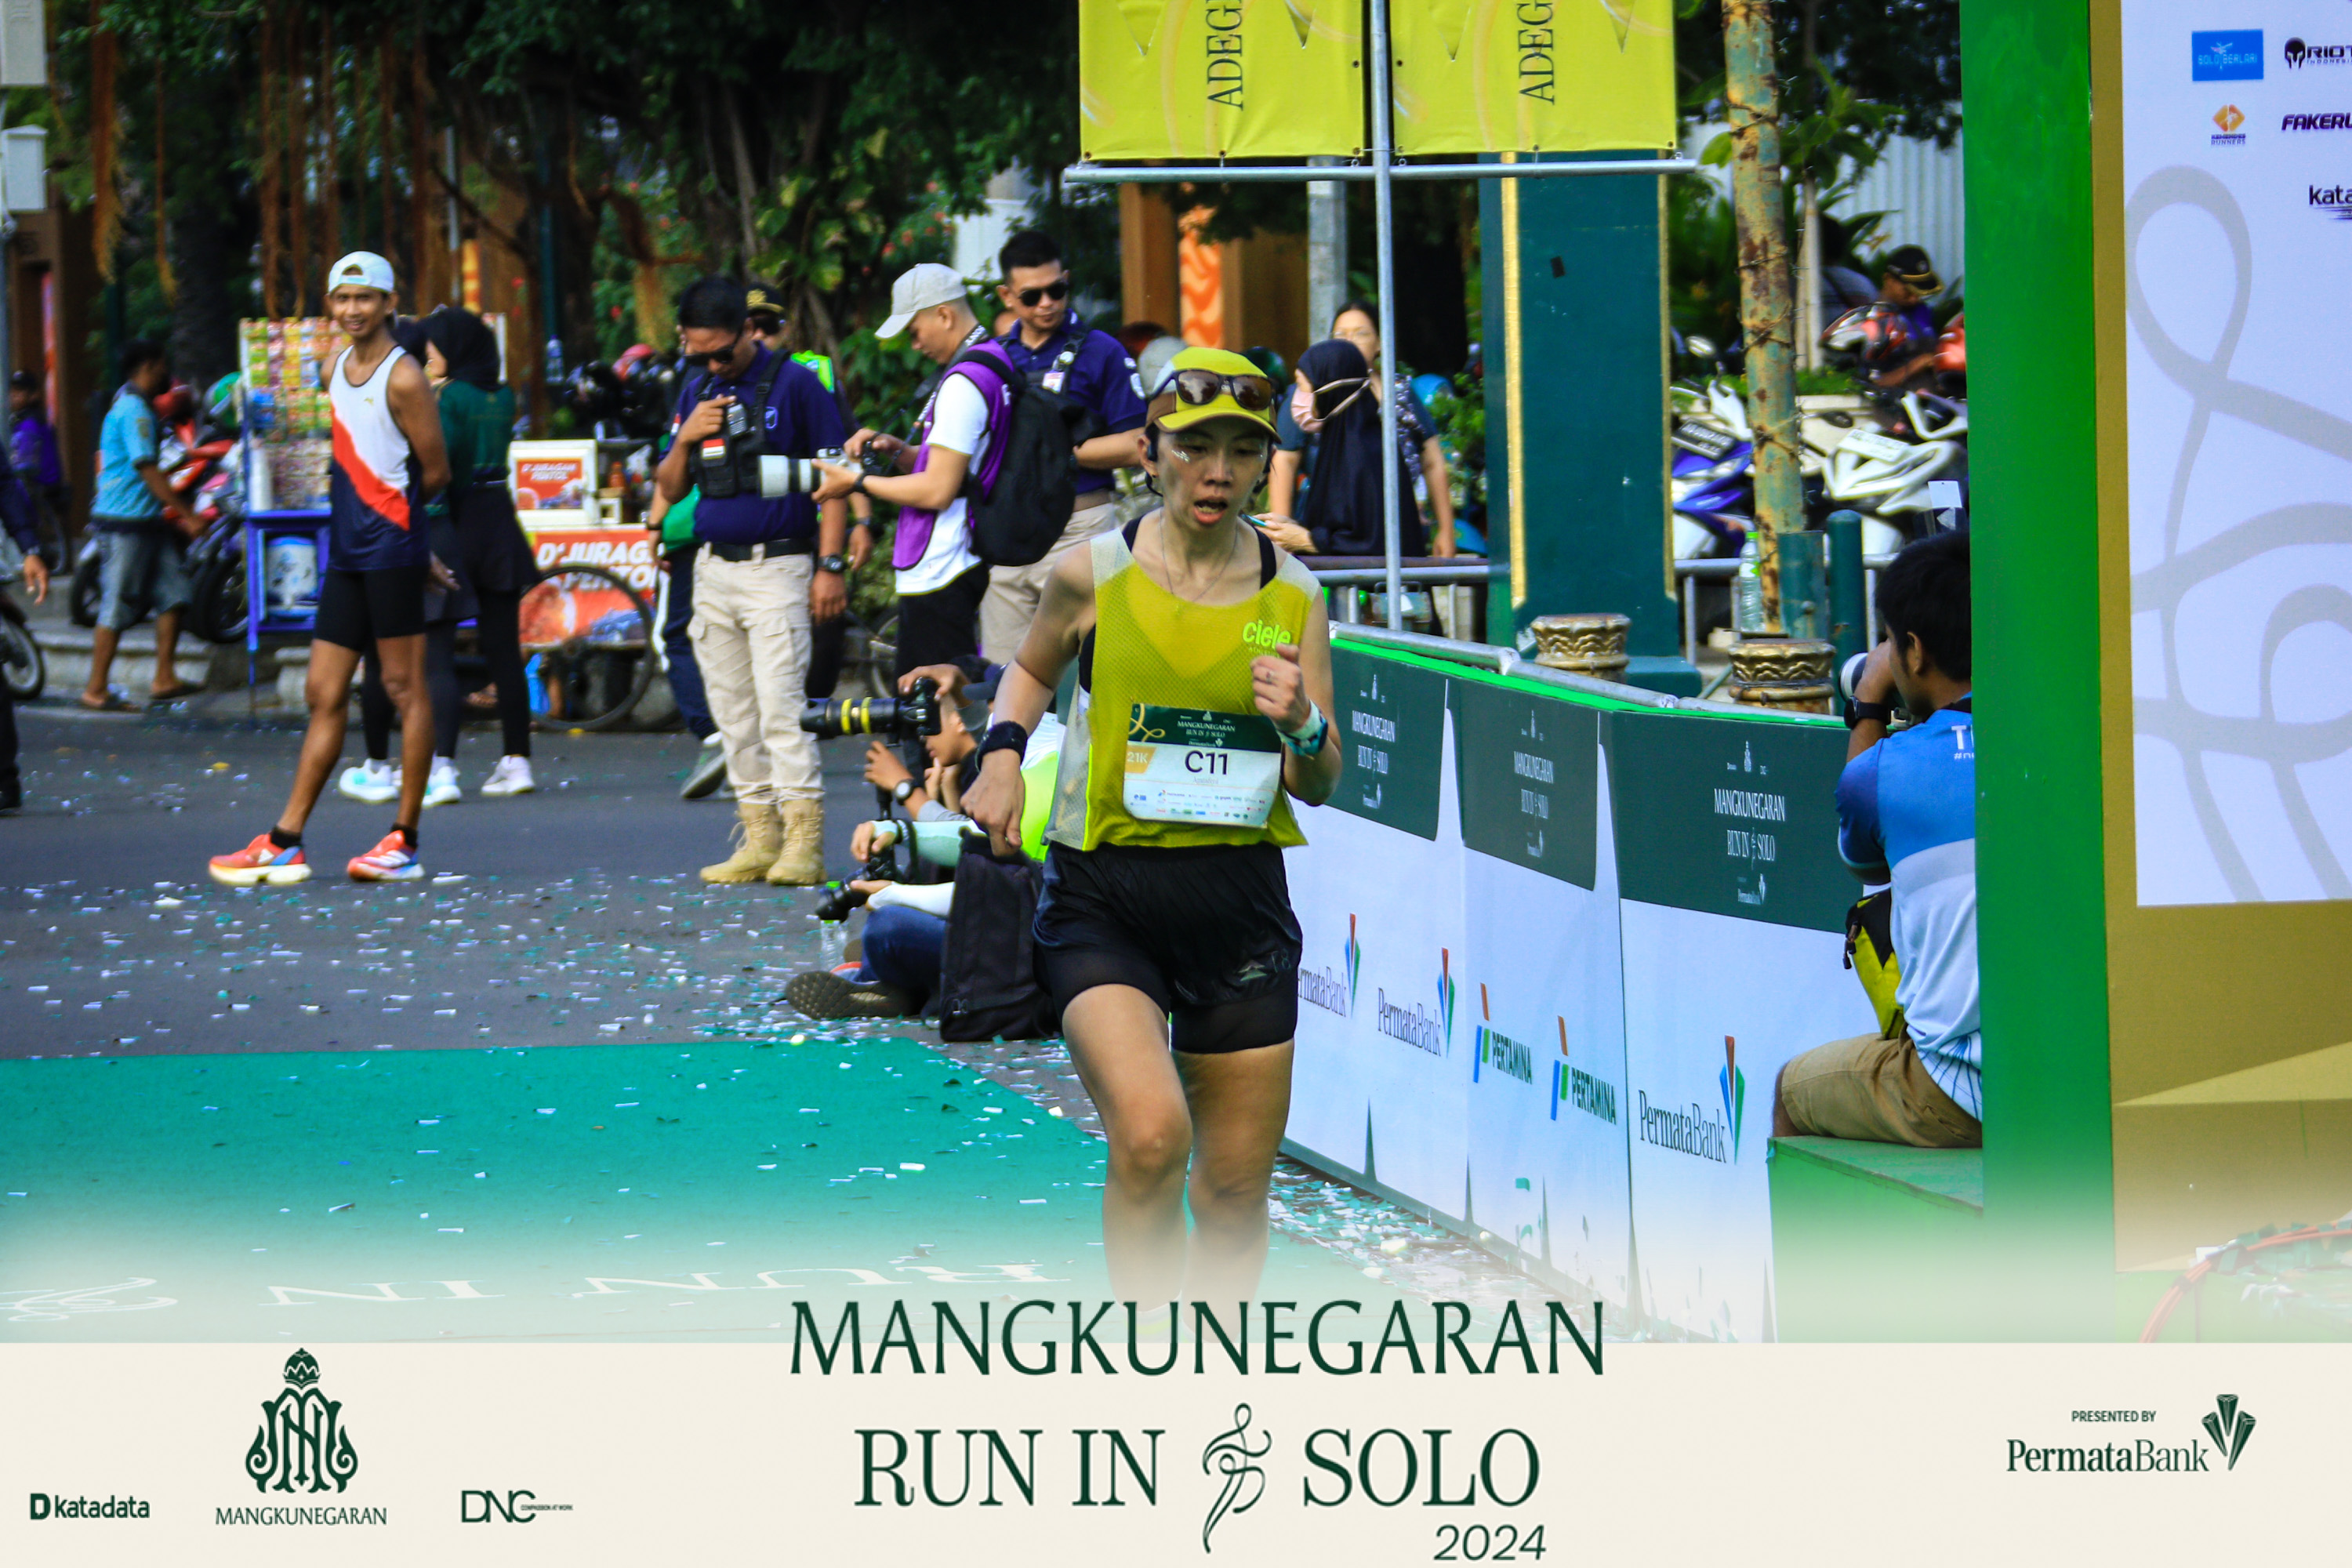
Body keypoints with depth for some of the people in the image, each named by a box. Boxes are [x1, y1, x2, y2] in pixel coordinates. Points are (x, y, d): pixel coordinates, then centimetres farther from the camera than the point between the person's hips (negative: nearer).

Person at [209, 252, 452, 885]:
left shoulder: (403, 378, -10)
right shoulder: (336, 370, 14)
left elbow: (435, 473, -7)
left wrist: (389, 513, 7)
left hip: (391, 549, -8)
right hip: (345, 552, 8)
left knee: (405, 688, -2)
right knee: (324, 692, 9)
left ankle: (406, 843, 1)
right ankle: (284, 844, 10)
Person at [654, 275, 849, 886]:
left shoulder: (795, 384, -4)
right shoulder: (697, 392, 14)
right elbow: (669, 489, 16)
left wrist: (830, 565, -10)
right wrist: (685, 439, -4)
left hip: (777, 569, -6)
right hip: (713, 571, 6)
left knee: (782, 708, -12)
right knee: (734, 717, 5)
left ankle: (803, 843, -13)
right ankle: (760, 838, 9)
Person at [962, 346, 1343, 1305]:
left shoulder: (1293, 596, 2)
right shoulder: (1093, 576, -3)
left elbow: (1319, 785, 6)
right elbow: (1032, 668, 19)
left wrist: (1303, 730, -15)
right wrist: (1002, 750, 1)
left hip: (1240, 901, 3)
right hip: (1102, 894, -3)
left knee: (1236, 1190, 7)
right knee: (1150, 1135, -24)